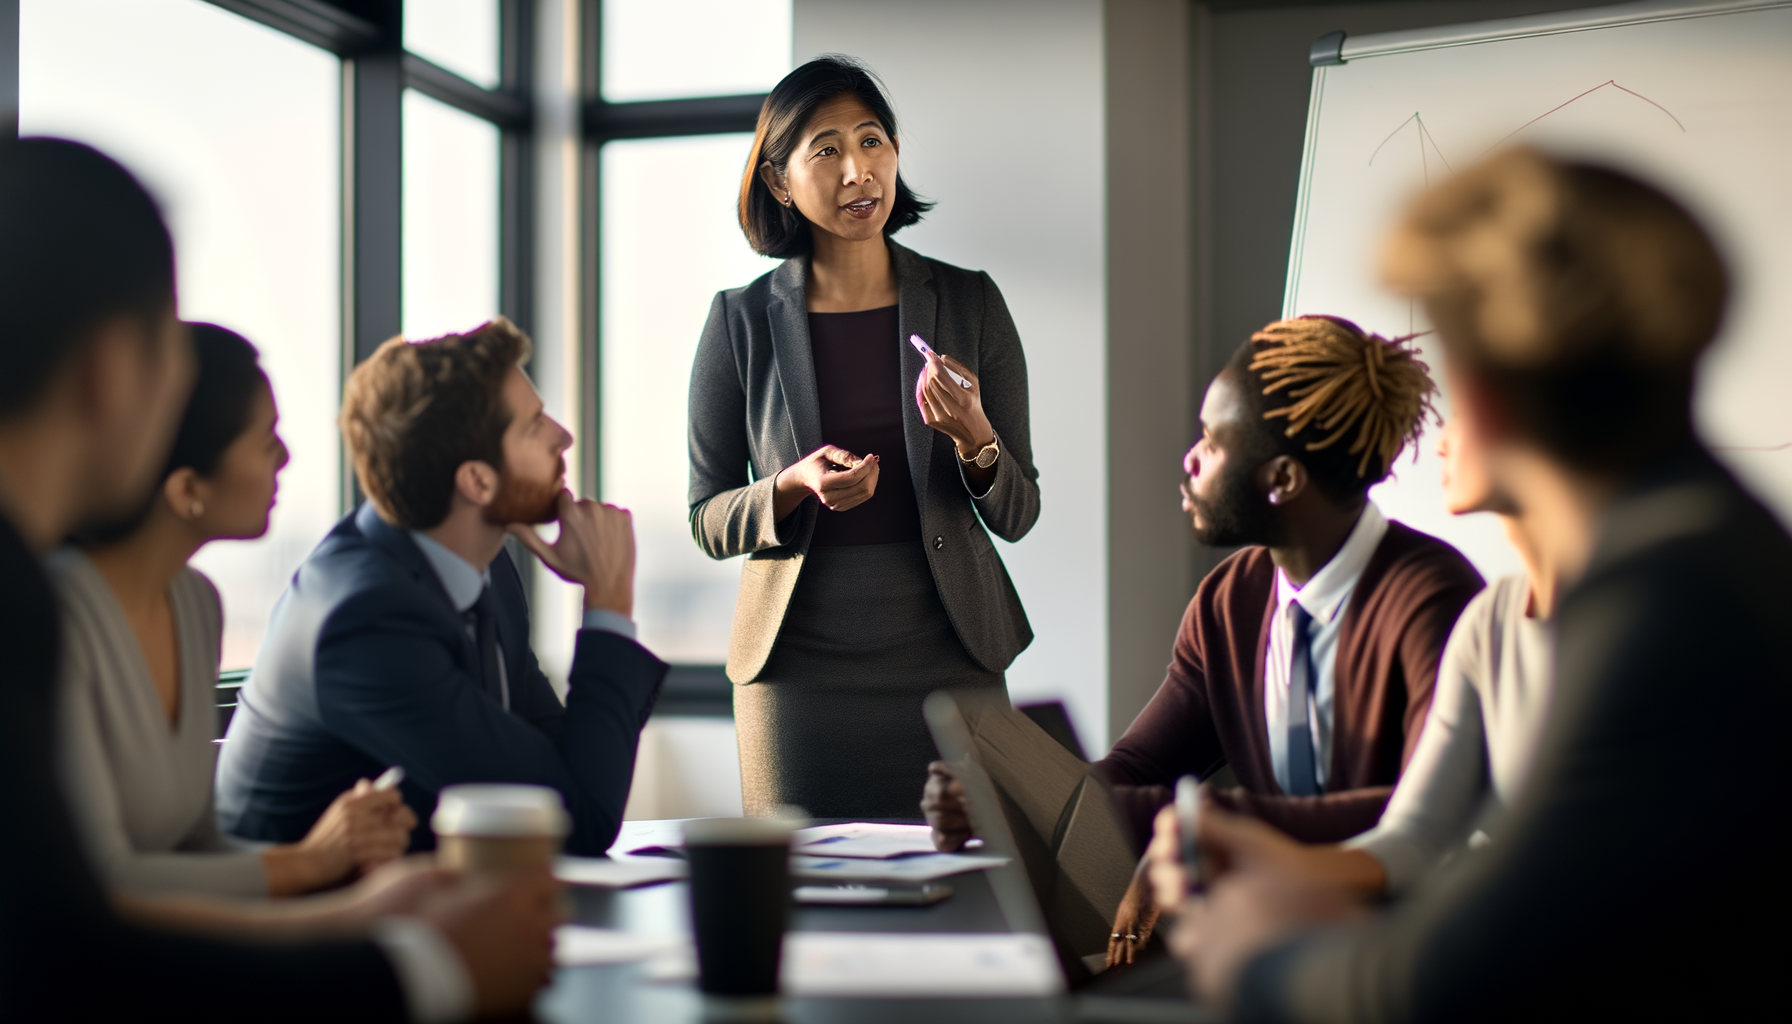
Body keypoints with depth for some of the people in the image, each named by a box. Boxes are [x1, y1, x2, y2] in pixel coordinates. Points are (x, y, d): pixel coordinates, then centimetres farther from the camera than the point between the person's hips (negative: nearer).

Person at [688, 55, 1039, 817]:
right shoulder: (741, 322, 1)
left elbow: (1017, 515, 5)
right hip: (797, 663, 0)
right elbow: (707, 520, 5)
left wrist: (974, 441, -15)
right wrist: (797, 486, -13)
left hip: (948, 660, 1)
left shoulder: (969, 304, 3)